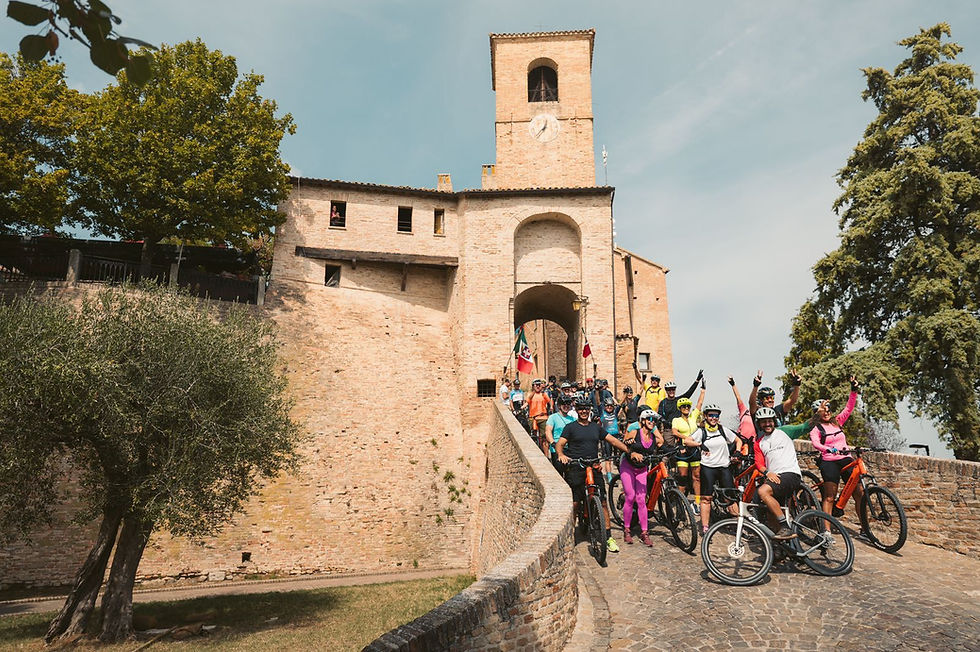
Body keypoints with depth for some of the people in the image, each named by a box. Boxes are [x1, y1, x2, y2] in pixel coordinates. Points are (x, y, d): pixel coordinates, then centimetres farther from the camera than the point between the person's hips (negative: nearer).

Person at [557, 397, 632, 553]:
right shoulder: (570, 427, 7)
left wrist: (630, 452, 9)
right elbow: (559, 444, -4)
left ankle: (608, 536, 6)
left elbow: (613, 441, 18)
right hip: (575, 469, -3)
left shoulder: (596, 427, 18)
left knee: (602, 502, -2)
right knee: (574, 504, -4)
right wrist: (561, 454, -26)